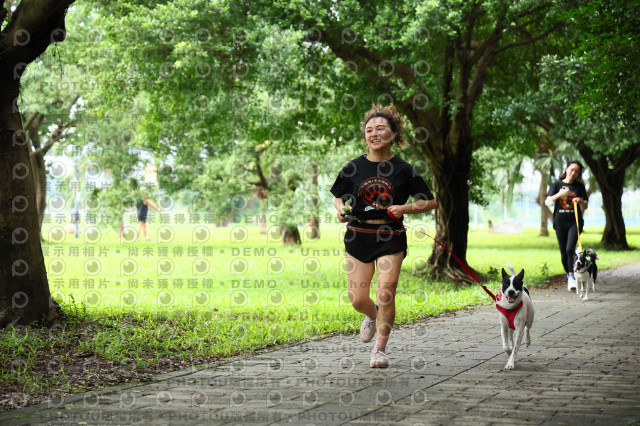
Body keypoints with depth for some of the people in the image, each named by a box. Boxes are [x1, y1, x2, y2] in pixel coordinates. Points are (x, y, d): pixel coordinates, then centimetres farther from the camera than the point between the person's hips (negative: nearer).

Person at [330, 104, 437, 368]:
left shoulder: (403, 169, -2)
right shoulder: (354, 168, 2)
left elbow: (430, 201, 5)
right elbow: (338, 197, 16)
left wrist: (405, 209, -12)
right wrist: (341, 210, -6)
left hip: (391, 238, -2)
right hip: (358, 237, 2)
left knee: (385, 293, -13)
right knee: (358, 299, 1)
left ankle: (380, 348, 6)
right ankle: (372, 316, 39)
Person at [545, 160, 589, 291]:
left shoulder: (579, 187, 8)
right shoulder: (557, 185, 7)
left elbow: (585, 206, 10)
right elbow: (547, 202, -2)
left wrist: (580, 201, -13)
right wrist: (559, 194, -18)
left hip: (575, 222, -1)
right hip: (560, 222, 1)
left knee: (570, 249, -19)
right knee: (563, 252, 4)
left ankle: (572, 277, -16)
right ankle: (569, 276, 21)